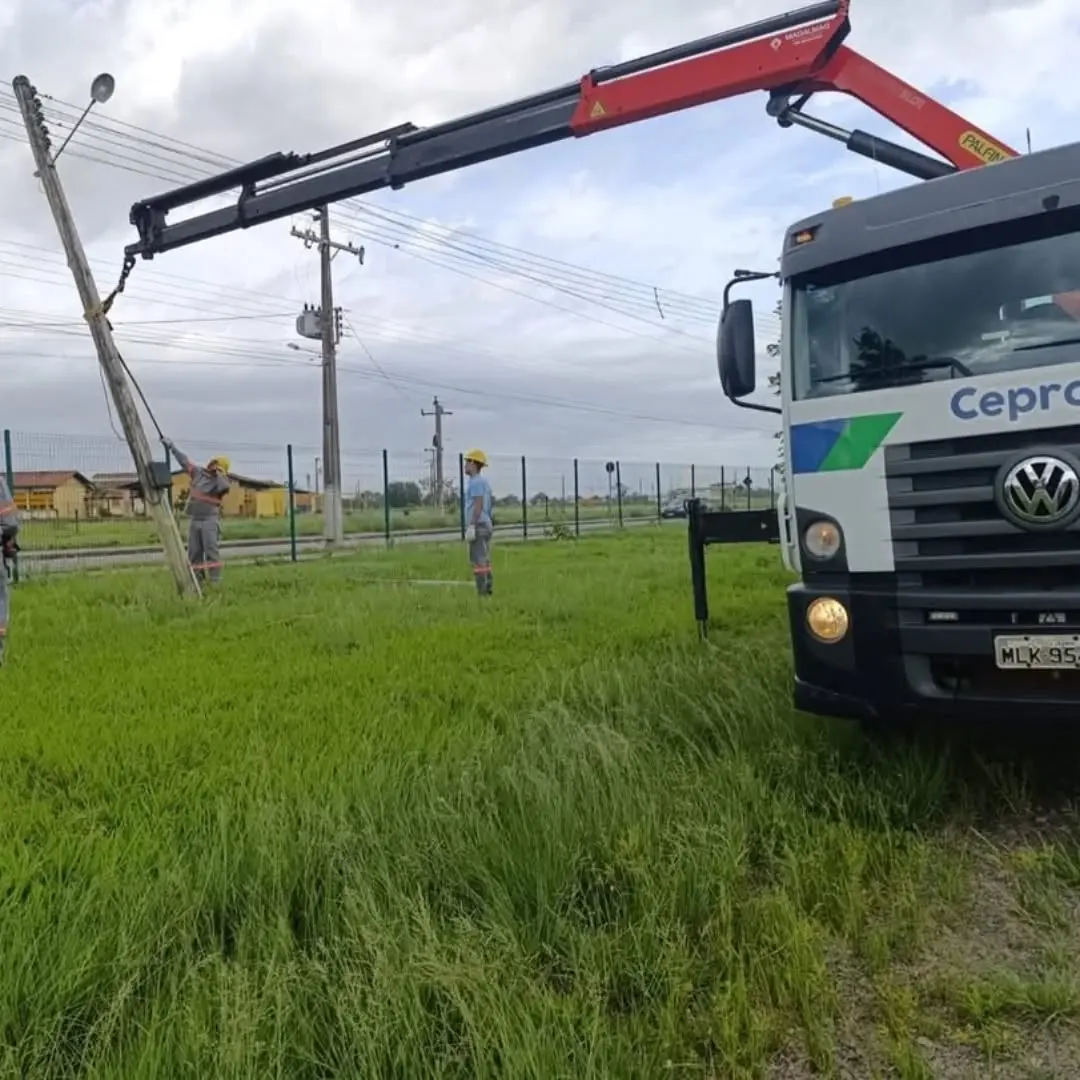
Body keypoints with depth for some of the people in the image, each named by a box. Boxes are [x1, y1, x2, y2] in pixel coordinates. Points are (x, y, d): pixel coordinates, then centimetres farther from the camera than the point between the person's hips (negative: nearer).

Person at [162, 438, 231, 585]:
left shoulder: (220, 481, -2)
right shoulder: (198, 473, 13)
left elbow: (224, 487, -26)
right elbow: (185, 460, 25)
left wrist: (220, 473, -15)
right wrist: (172, 446, 31)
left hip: (210, 520, -6)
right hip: (194, 520, 6)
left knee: (211, 551, -11)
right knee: (194, 553, 5)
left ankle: (215, 581, -10)